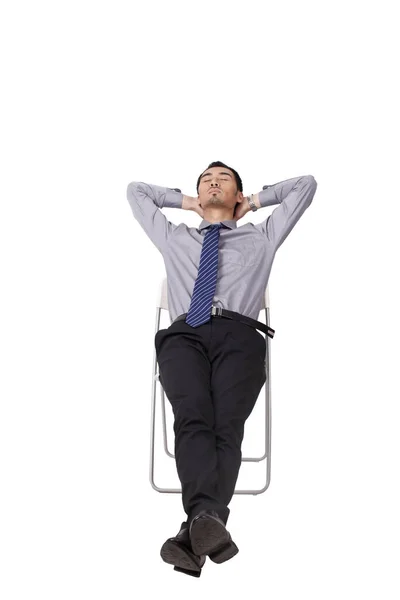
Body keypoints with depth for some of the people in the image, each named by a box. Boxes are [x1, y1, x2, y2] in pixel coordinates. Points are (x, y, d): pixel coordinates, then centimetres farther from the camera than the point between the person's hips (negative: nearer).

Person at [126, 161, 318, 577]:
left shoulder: (261, 237, 34)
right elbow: (135, 191, 48)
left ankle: (196, 530, -48)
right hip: (184, 333, 1)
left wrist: (255, 201, 41)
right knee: (192, 418, -31)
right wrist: (186, 201, 46)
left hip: (238, 334, -1)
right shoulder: (174, 238, 37)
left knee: (227, 424, -30)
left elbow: (306, 185, 37)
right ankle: (208, 520, -51)